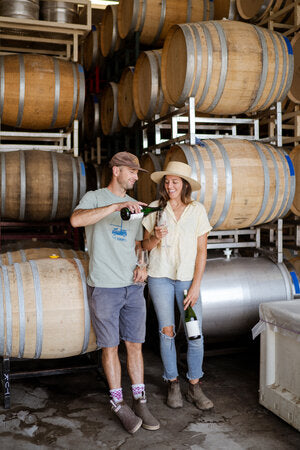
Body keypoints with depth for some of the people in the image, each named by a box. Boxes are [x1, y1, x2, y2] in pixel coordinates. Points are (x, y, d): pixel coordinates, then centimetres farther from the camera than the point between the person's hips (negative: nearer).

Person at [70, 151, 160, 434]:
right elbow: (76, 220, -25)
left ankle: (139, 401, 22)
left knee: (134, 345, 9)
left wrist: (142, 266, 2)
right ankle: (118, 404, 19)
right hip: (104, 286, -5)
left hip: (133, 286, 5)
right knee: (110, 347, 5)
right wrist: (117, 205, -31)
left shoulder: (135, 207, 16)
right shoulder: (94, 198, -2)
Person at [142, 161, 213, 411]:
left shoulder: (197, 210, -2)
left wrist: (196, 286, -7)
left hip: (188, 278, 0)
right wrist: (156, 238, -18)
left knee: (195, 334, -1)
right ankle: (173, 384, 22)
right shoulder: (155, 208, 0)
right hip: (160, 277, 0)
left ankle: (194, 387, 18)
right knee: (167, 332, 4)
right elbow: (145, 245, 6)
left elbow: (202, 250, -2)